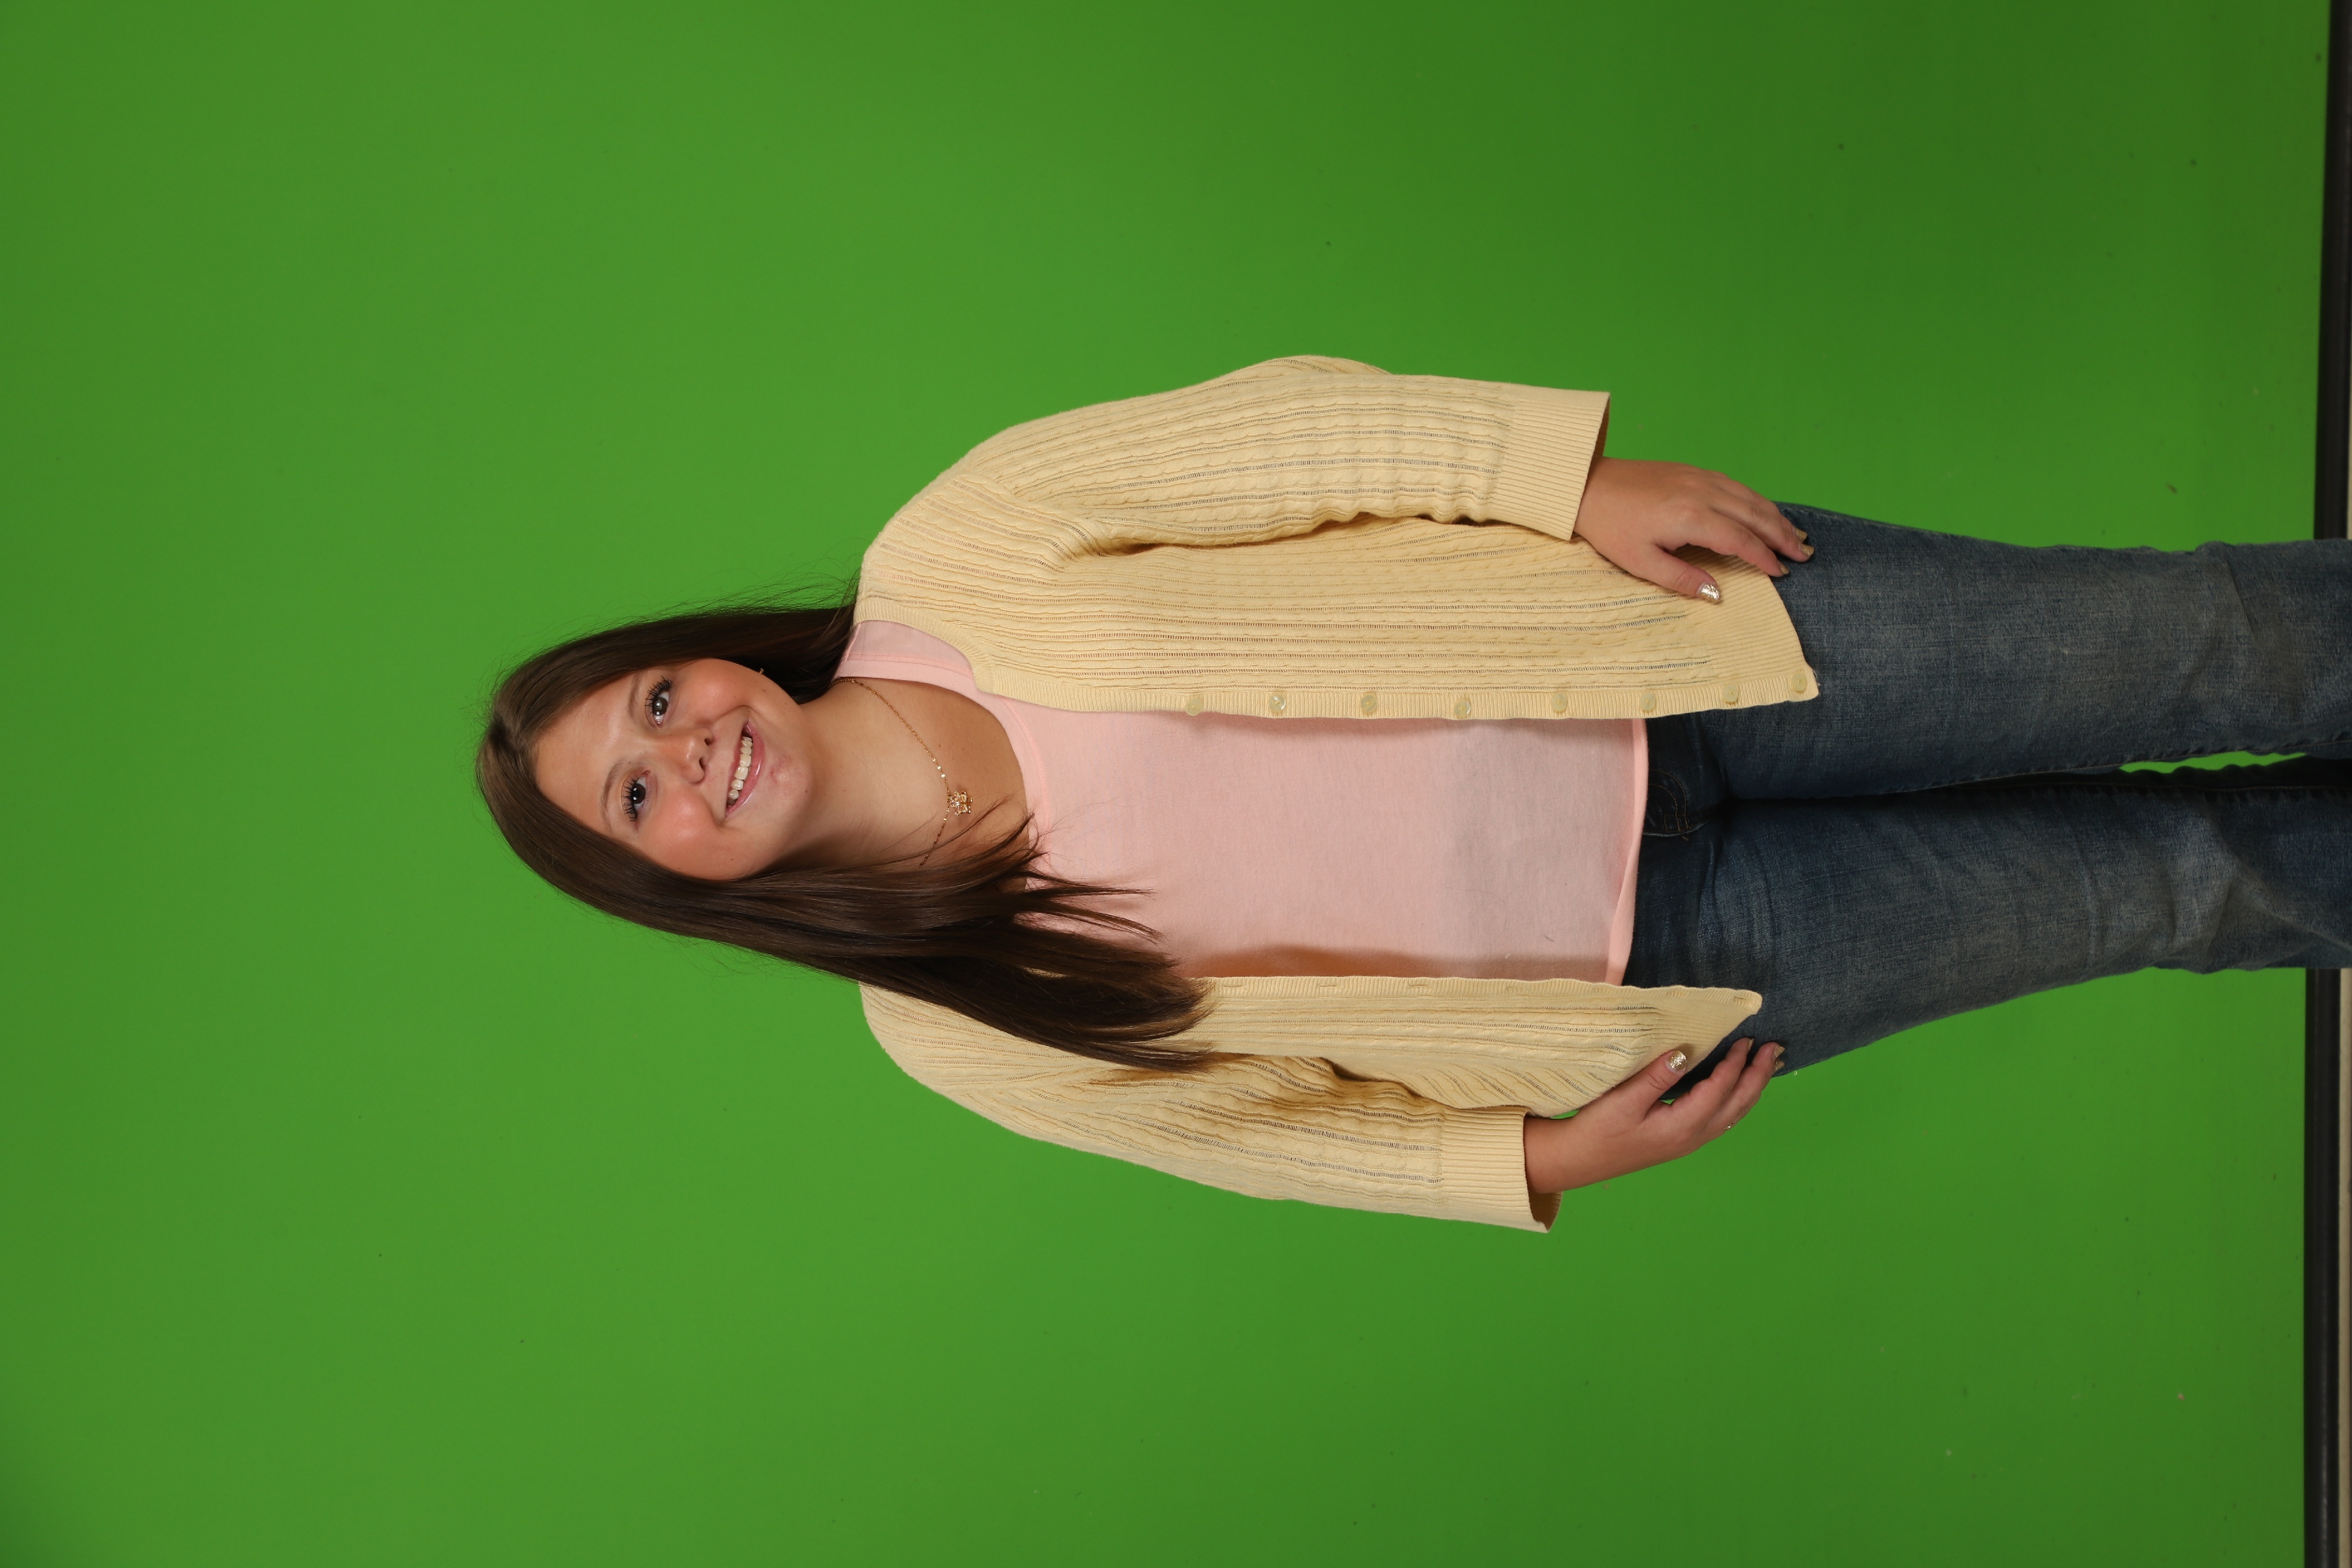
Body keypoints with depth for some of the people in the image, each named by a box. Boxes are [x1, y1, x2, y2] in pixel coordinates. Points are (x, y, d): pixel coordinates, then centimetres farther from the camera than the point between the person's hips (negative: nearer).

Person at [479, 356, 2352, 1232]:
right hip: (1662, 951, 0)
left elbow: (1285, 429, -11)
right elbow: (1262, 1119, 3)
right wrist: (1534, 1159, -7)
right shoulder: (960, 1031, -4)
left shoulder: (946, 560, -10)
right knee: (2176, 877, -2)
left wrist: (1585, 478, -20)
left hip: (1659, 641, 1)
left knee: (2192, 641, -3)